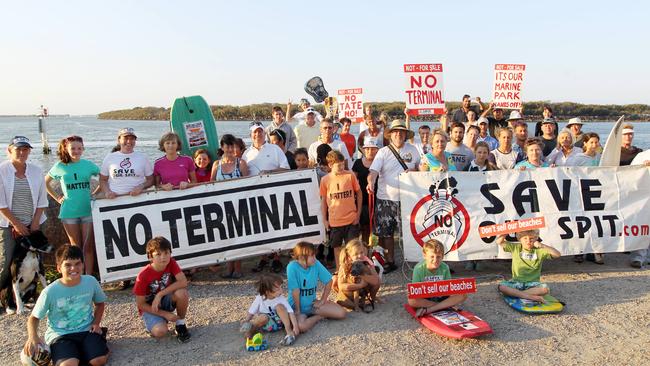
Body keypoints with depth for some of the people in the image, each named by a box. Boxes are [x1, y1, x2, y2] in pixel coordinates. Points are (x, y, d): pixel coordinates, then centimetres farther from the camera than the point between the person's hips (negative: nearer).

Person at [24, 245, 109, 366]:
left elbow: (100, 303, 13)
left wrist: (96, 323, -2)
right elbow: (34, 318, 0)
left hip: (86, 330, 2)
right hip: (60, 334, -2)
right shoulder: (50, 291, -13)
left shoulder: (91, 281, -6)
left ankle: (78, 351, 9)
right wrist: (32, 336, -20)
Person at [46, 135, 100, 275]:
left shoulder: (88, 164, 2)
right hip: (69, 211, 0)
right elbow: (45, 182, 15)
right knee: (75, 247, 8)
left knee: (88, 247, -1)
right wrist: (57, 198, 7)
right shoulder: (60, 166, 3)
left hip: (88, 210, 0)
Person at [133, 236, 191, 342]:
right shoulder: (143, 275, -24)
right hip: (149, 307, -3)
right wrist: (165, 314, -22)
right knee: (160, 332, -32)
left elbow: (183, 282, -28)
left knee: (182, 292, -31)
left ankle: (180, 324, -6)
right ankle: (152, 324, 6)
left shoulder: (171, 263, -16)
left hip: (166, 301, 3)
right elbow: (140, 304, -17)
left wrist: (160, 295, -33)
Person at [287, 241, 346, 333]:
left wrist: (322, 301, 0)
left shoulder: (316, 264, -9)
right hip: (298, 305, -4)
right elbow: (295, 290, -21)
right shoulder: (292, 267, -23)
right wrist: (298, 311, -17)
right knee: (301, 326, -35)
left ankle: (314, 316, 9)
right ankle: (319, 317, -3)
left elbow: (328, 281, 1)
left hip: (312, 303, 4)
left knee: (341, 313, -11)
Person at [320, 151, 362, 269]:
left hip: (351, 219, -1)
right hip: (334, 220, 1)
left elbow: (359, 193, 3)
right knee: (337, 247, 14)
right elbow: (323, 200, 5)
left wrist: (358, 213, 1)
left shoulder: (350, 175, -6)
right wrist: (324, 219, 6)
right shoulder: (325, 180, -4)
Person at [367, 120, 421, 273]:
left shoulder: (412, 150, 6)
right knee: (385, 232, 6)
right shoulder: (383, 152, 0)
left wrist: (413, 170, -5)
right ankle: (390, 262, 21)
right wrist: (371, 183, -33)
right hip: (386, 199, 0)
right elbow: (374, 171, -12)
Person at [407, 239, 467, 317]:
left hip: (441, 297, 3)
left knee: (463, 295, -20)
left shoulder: (445, 268, -7)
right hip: (425, 298, -3)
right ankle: (445, 306, -18)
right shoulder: (419, 268, -14)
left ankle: (428, 310, -25)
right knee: (412, 301, -35)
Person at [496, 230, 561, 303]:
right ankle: (530, 297, -29)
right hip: (516, 282, 1)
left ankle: (514, 293, -26)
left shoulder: (540, 251, 1)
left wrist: (542, 246, -17)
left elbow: (557, 255, -8)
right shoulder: (515, 248, 4)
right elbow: (499, 242, 0)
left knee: (545, 289, -32)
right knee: (501, 286, -27)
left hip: (532, 283, 0)